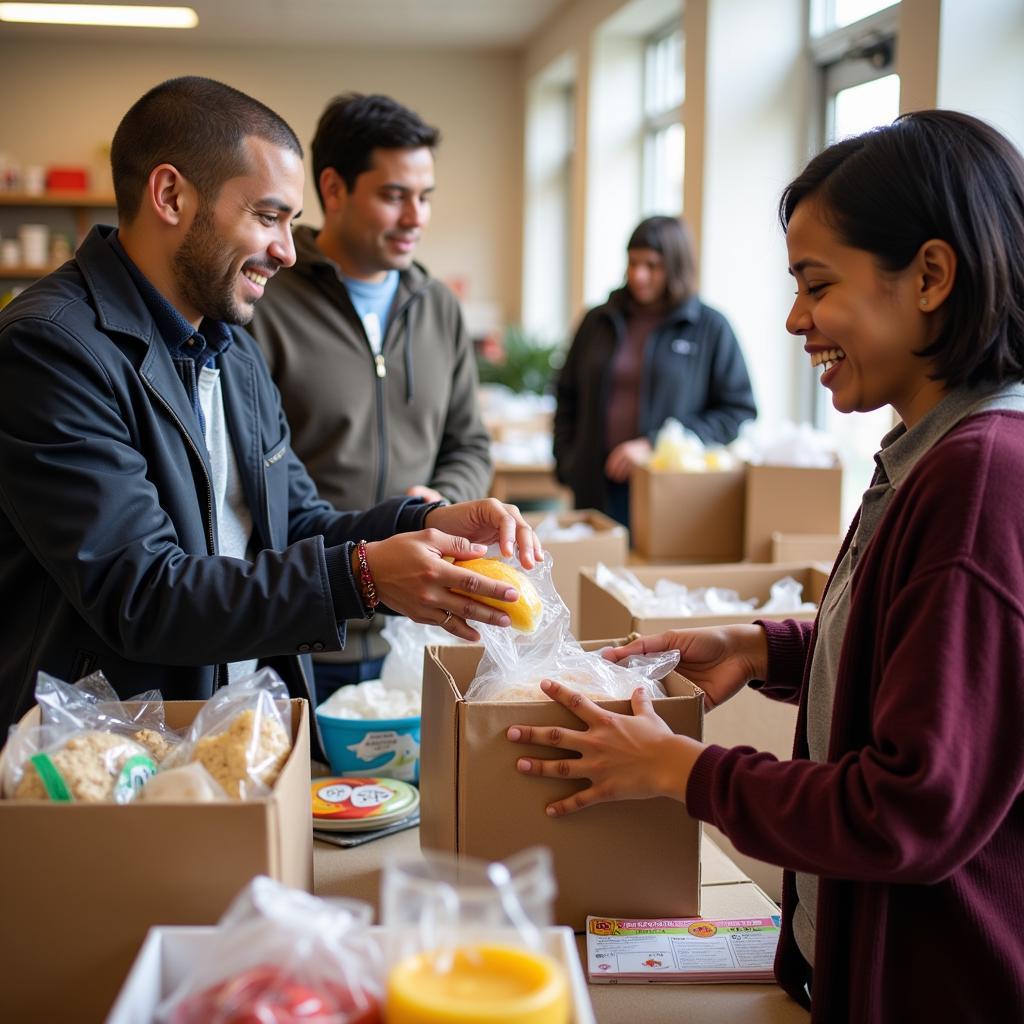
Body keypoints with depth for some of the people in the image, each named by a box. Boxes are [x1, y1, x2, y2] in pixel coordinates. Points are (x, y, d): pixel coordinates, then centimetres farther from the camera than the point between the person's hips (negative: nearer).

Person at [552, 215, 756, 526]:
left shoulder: (711, 328, 0)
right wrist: (566, 464, 6)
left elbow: (740, 411, -4)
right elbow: (567, 398, 20)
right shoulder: (599, 321, 12)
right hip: (597, 491, 3)